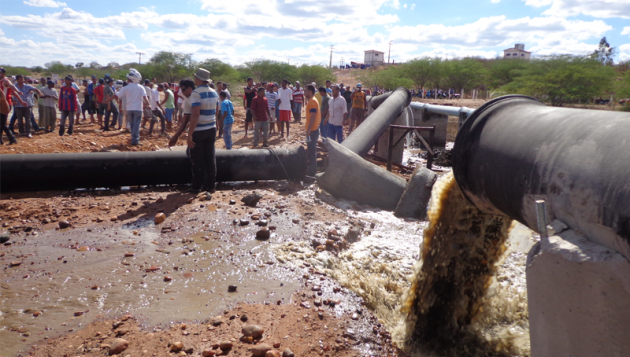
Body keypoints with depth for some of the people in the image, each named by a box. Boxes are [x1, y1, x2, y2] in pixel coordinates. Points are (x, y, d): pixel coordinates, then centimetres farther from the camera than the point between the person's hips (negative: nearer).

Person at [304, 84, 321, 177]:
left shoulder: (312, 101, -16)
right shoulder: (313, 100, 16)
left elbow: (313, 116, -24)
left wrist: (309, 129, -26)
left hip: (312, 131, -11)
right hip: (313, 130, 11)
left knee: (311, 151, -5)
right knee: (311, 151, 18)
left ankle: (311, 171, 1)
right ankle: (312, 169, 27)